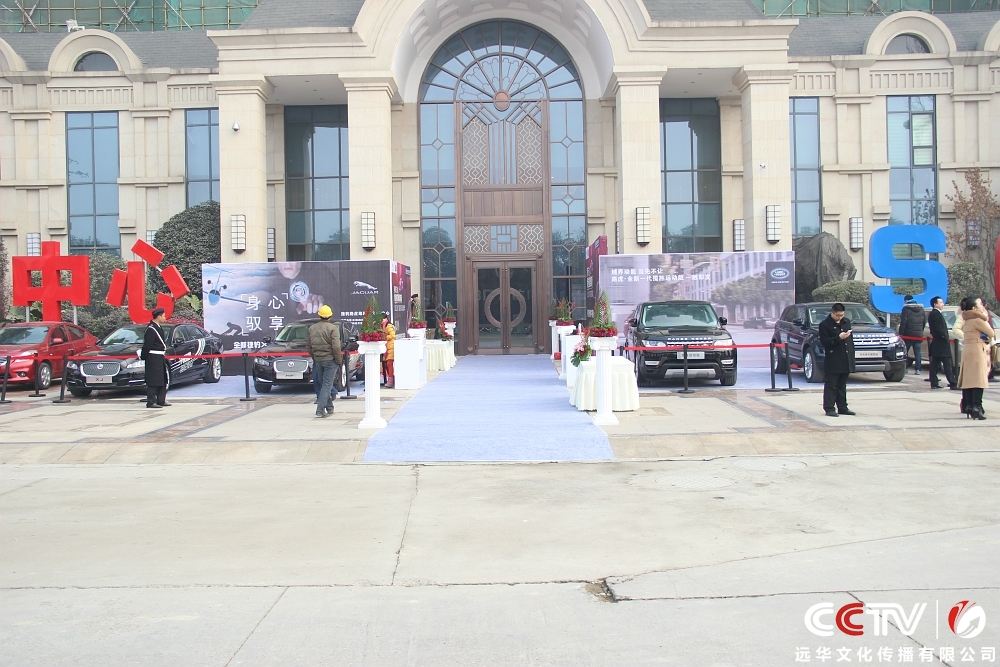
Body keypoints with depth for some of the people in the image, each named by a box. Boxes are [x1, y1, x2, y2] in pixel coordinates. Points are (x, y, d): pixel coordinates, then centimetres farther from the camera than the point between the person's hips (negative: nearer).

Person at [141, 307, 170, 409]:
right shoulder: (151, 329, -17)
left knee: (162, 380, 15)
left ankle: (161, 401, 22)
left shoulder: (159, 327, 14)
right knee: (153, 381, -6)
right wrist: (143, 357, -15)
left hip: (160, 358, 10)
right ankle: (151, 402, -2)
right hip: (153, 358, -10)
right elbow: (147, 345, -16)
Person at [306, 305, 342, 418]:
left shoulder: (312, 328, 7)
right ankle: (320, 410, -12)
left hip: (318, 361, 5)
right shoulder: (332, 328, -10)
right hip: (330, 360, -5)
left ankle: (329, 408, 22)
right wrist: (339, 360, -7)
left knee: (322, 384, 16)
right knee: (327, 385, -4)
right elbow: (336, 347, -17)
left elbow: (308, 347, 9)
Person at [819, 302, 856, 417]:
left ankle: (842, 408, 17)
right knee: (831, 385, -4)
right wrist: (839, 338, -22)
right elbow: (824, 342, -13)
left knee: (842, 385, 12)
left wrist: (852, 355, 14)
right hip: (833, 361, -6)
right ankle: (829, 408, -2)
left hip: (846, 360, 6)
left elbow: (851, 339, 19)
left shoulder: (847, 322, 13)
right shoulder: (824, 325, -7)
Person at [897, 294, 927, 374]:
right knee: (917, 352, 6)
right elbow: (925, 321, 13)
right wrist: (920, 331, 20)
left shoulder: (906, 309, -9)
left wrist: (900, 334, -11)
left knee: (904, 352, 5)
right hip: (919, 335, 5)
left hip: (908, 335, -5)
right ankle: (917, 369, 3)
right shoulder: (921, 309, 11)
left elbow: (903, 322, -13)